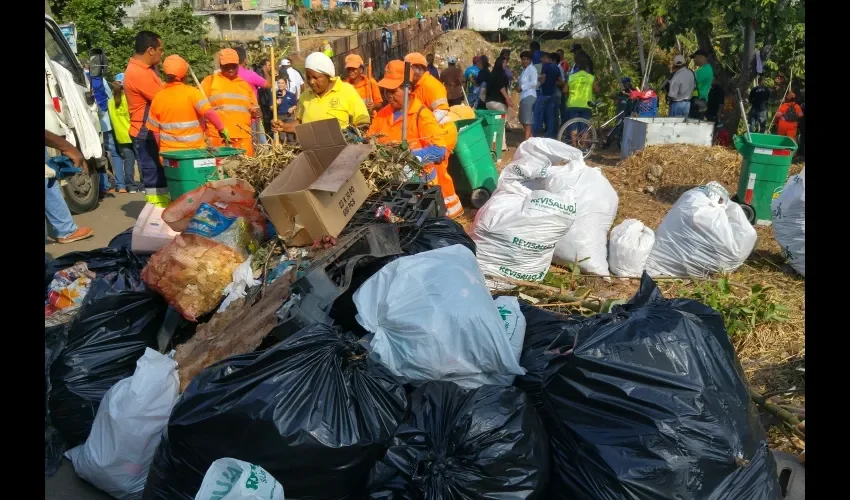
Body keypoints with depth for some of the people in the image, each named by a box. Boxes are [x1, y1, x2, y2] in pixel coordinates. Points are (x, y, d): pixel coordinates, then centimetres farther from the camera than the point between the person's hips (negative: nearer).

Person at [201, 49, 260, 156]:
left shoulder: (245, 84, 18)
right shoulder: (210, 80, 6)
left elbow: (254, 108, 24)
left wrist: (256, 113, 2)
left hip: (243, 138, 3)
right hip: (218, 137, -3)